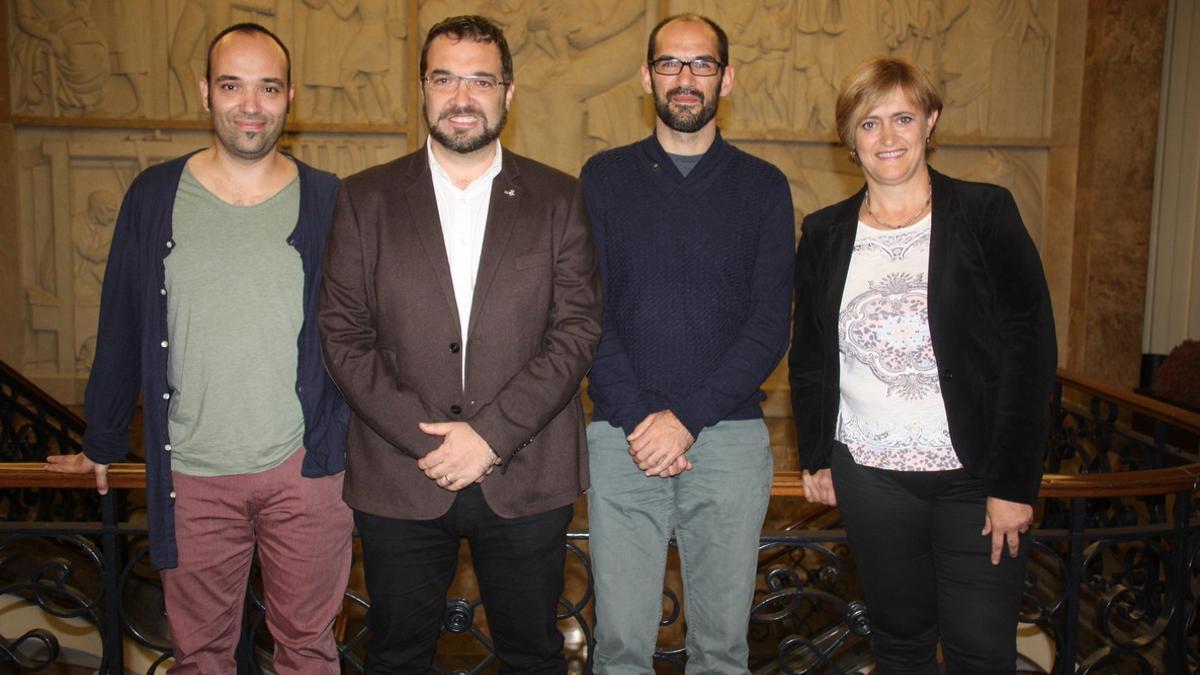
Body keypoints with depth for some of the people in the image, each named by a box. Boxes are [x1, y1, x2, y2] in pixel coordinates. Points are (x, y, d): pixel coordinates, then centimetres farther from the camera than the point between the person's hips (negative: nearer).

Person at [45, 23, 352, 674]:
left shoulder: (329, 201, -1)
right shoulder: (153, 196, 2)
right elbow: (121, 329, 8)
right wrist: (103, 442, 14)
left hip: (304, 468, -1)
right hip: (192, 474, 1)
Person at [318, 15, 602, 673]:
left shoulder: (559, 199, 3)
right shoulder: (364, 199, 4)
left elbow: (576, 330, -4)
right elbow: (344, 335, -1)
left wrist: (491, 433, -14)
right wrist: (423, 439, -12)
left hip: (528, 479, 0)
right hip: (399, 477, 1)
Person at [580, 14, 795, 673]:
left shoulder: (763, 186, 7)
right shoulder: (604, 178, 7)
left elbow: (770, 322, 0)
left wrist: (687, 418, -11)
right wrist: (637, 420, -11)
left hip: (730, 435, 0)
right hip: (622, 437, 0)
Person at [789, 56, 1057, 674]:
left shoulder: (985, 214, -4)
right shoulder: (824, 235, 6)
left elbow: (1030, 350, -7)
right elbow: (808, 357, 14)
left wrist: (1014, 482, -10)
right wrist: (815, 457, 9)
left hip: (975, 474, -2)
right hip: (869, 475, 3)